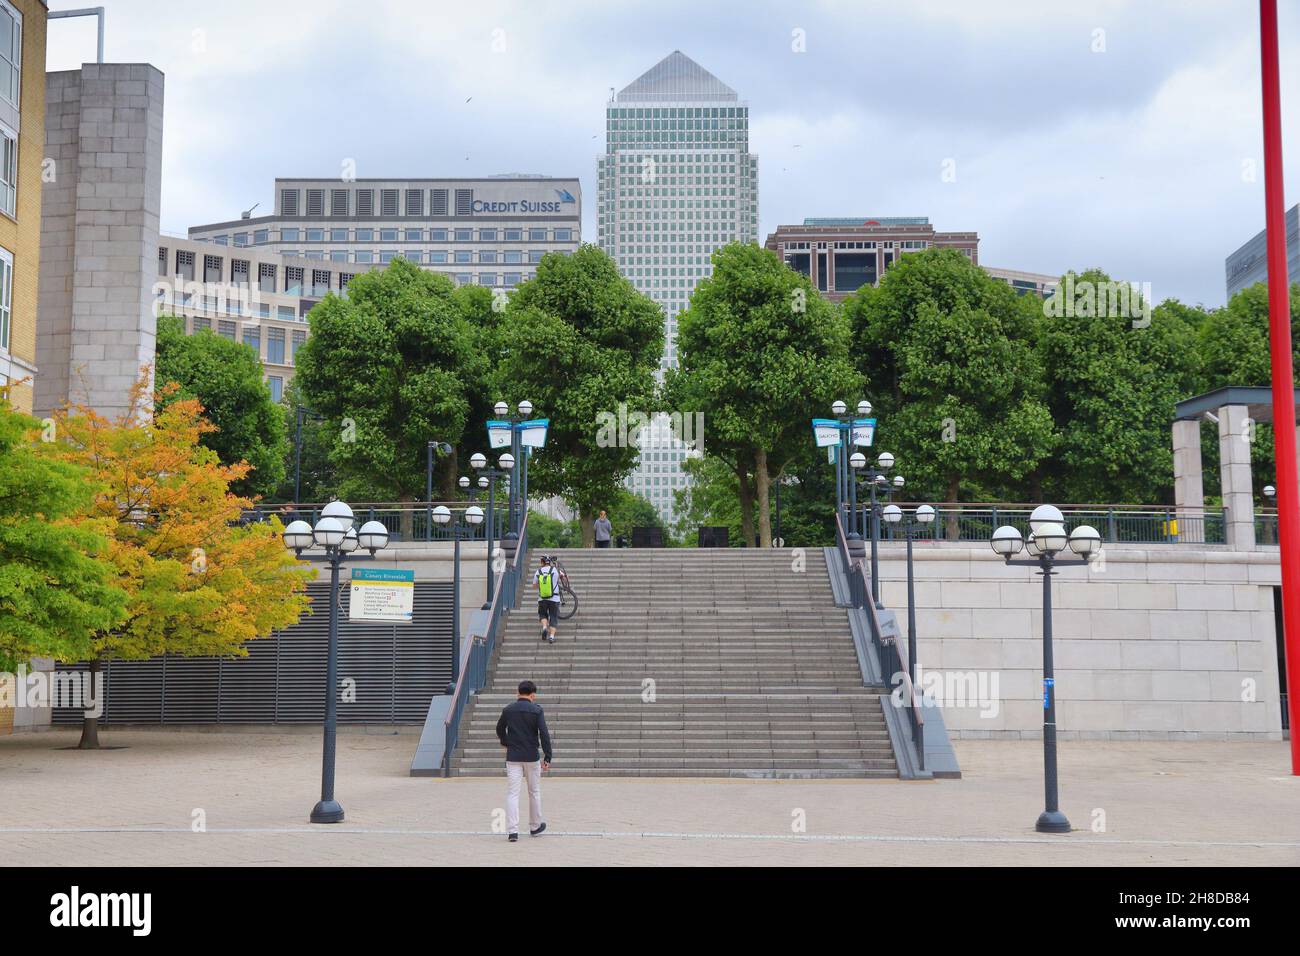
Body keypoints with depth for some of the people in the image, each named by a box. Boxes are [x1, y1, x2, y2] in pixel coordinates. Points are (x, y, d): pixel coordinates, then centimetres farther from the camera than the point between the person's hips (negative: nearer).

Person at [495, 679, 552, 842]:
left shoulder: (508, 710, 2)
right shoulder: (536, 710, -6)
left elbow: (499, 729, 17)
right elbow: (544, 734, -13)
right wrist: (547, 757, -10)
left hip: (513, 757, 1)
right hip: (532, 757, -1)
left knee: (512, 793, 0)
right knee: (534, 792, 16)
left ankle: (512, 830, -11)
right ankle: (535, 827, 27)